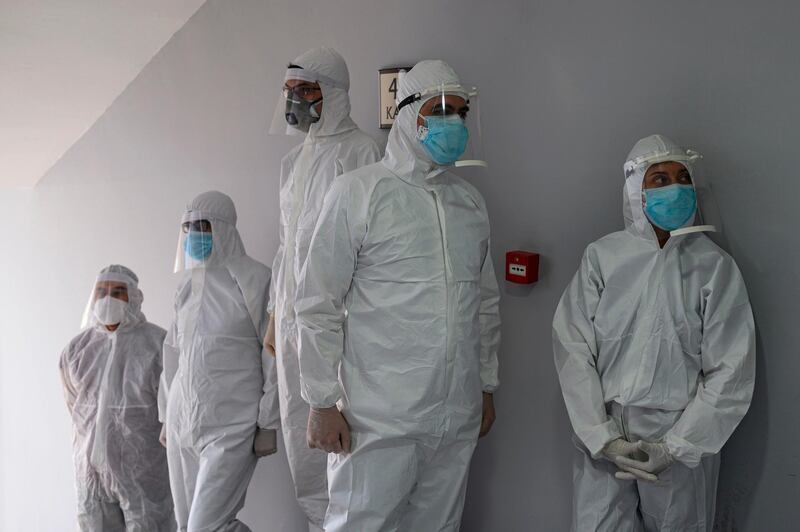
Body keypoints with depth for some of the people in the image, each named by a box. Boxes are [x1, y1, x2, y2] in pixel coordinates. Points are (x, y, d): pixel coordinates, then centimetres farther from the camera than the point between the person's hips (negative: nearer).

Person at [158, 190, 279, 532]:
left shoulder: (252, 278, -8)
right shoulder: (186, 283, 11)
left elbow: (274, 354, -9)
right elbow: (173, 353, 17)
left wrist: (268, 424, -10)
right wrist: (168, 417, 17)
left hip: (232, 424, -6)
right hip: (184, 421, 7)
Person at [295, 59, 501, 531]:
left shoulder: (471, 202, 11)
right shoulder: (359, 192, -5)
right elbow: (319, 305, -7)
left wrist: (487, 386, 17)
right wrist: (322, 403, -8)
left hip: (459, 418, 5)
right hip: (379, 417, -5)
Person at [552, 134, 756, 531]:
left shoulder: (715, 267, -4)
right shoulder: (602, 256, -3)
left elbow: (730, 372, -5)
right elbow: (572, 348, -6)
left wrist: (675, 446, -9)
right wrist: (604, 436, -11)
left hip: (684, 442, 0)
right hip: (604, 436, 1)